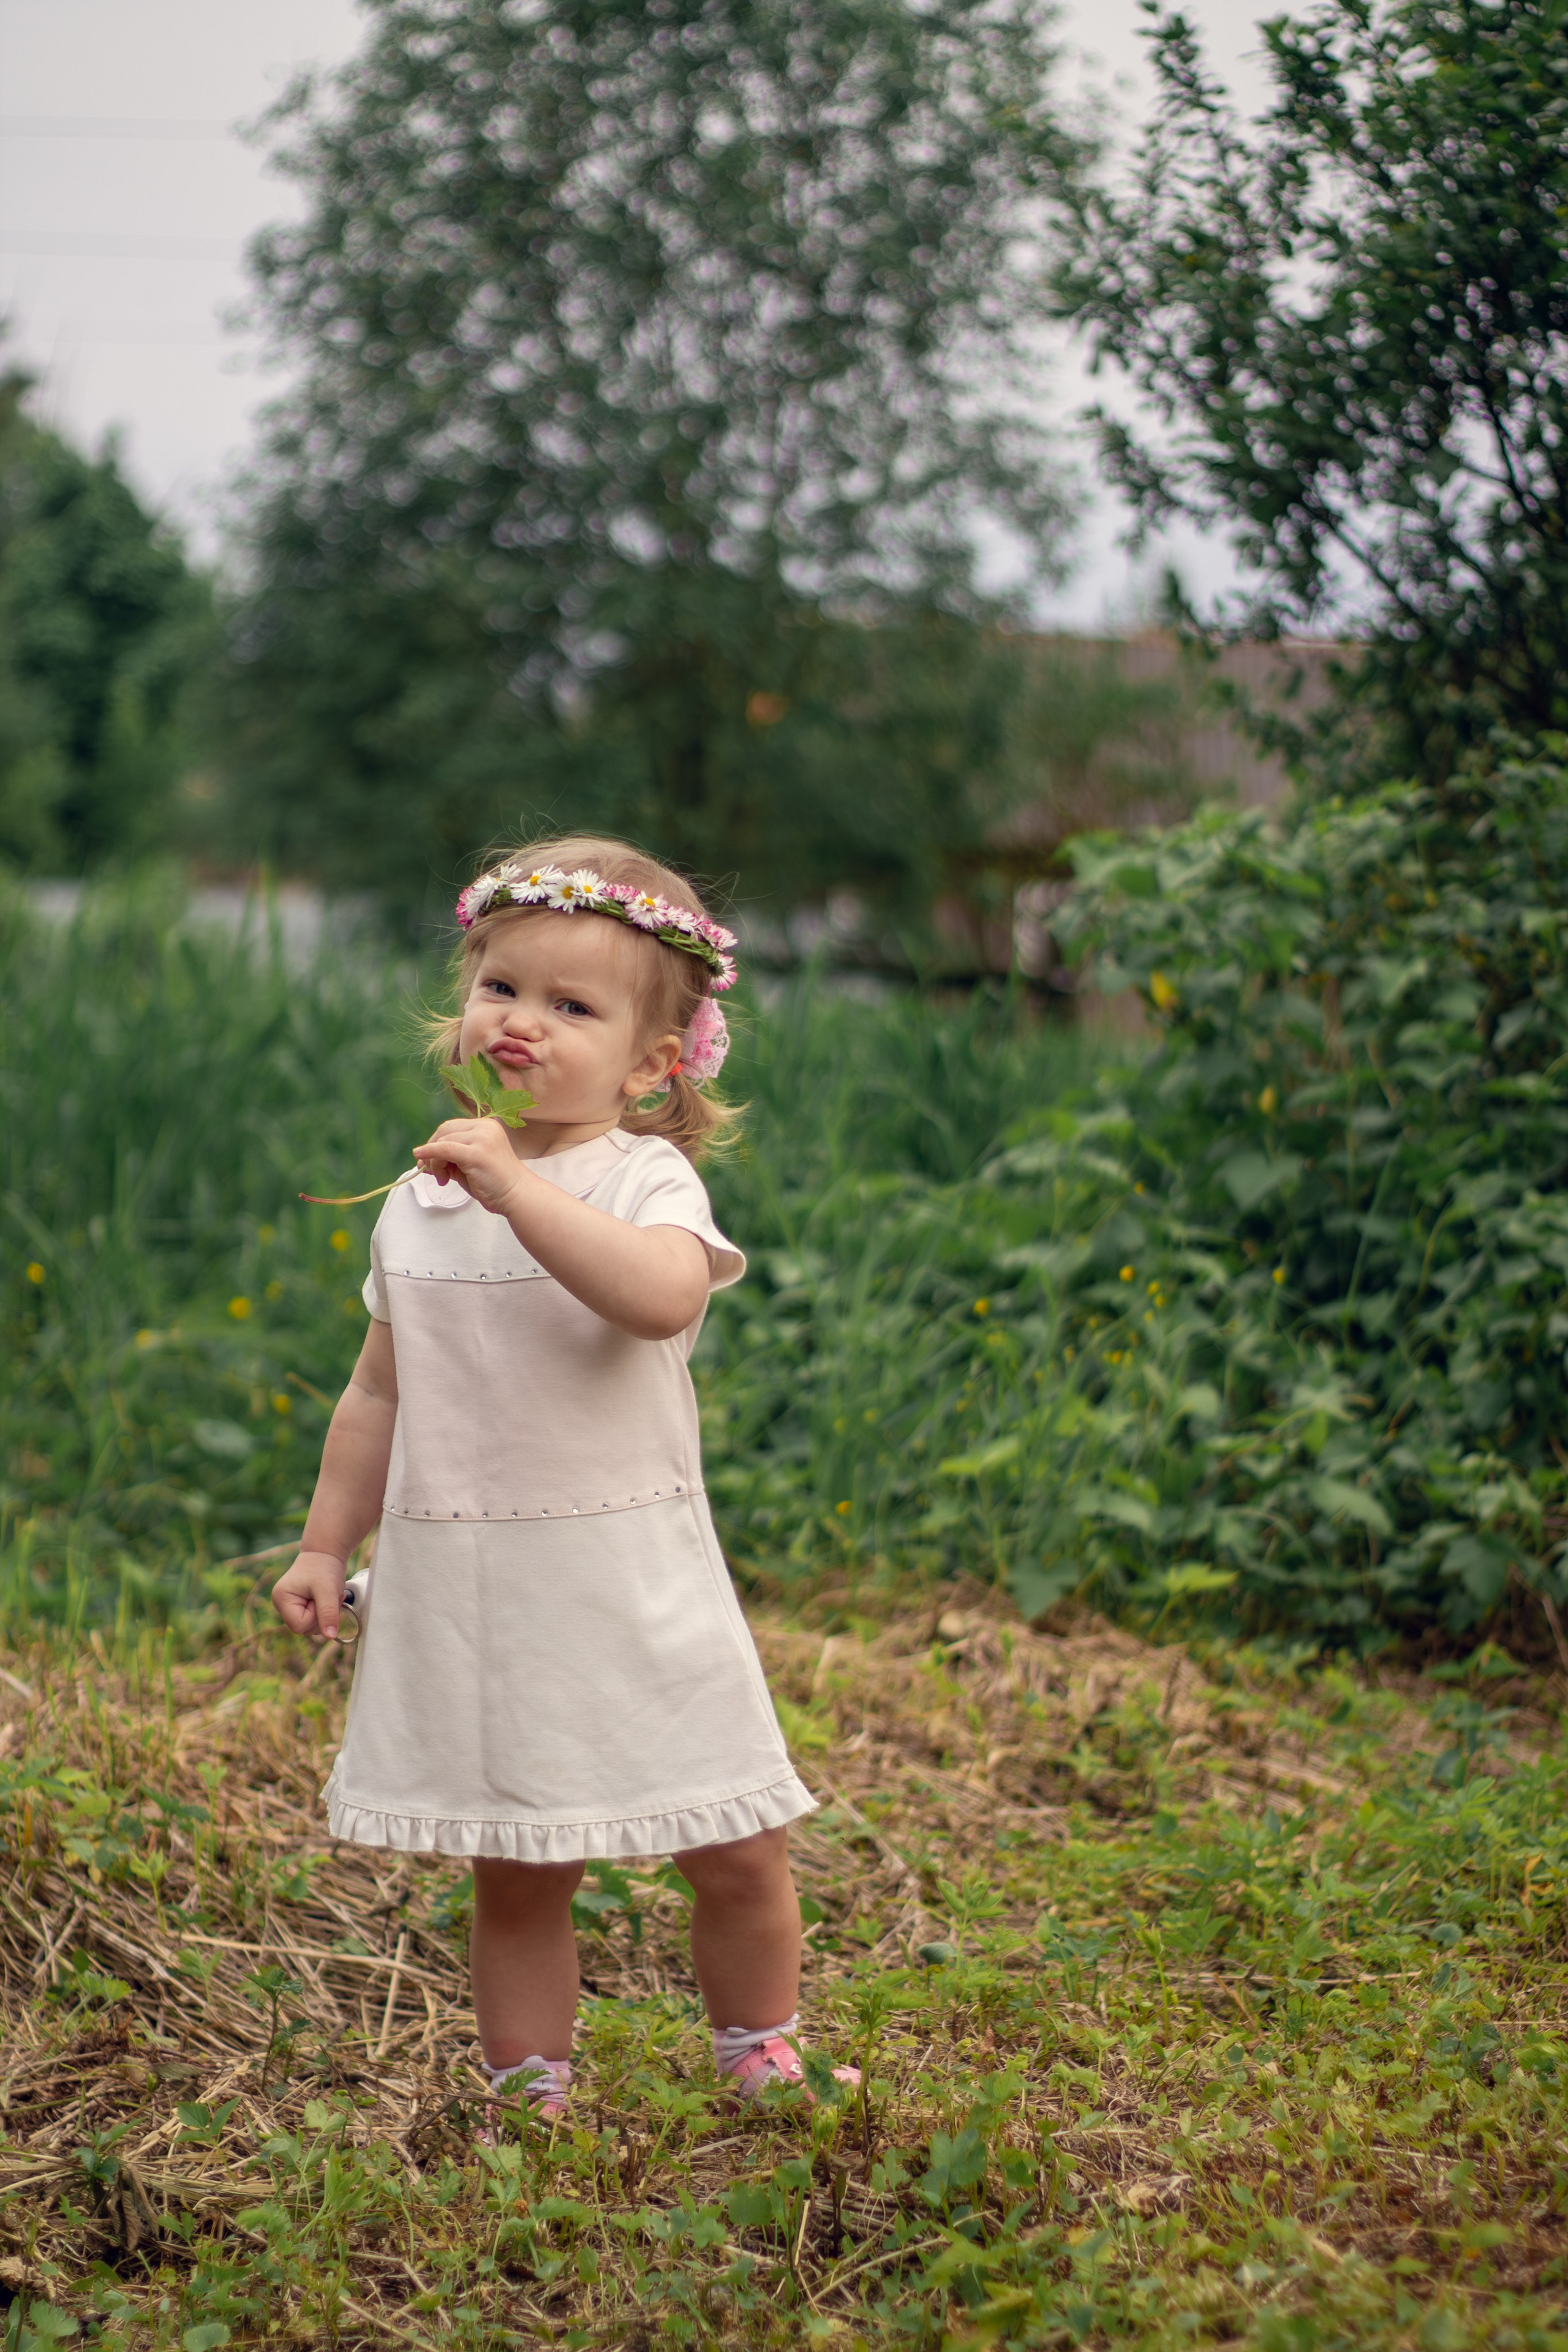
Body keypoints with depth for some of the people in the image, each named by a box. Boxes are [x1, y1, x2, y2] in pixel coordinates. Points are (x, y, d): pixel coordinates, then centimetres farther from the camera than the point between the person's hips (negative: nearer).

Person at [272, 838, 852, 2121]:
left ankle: (764, 2062, 28)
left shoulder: (644, 1179, -8)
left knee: (737, 1856, 5)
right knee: (515, 1878, 10)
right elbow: (380, 1394, 17)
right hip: (470, 1593, 3)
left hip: (631, 1580, -3)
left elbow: (662, 1296, -32)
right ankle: (530, 2095, 23)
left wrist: (517, 1188, -32)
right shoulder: (420, 1203, 8)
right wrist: (327, 1545, 16)